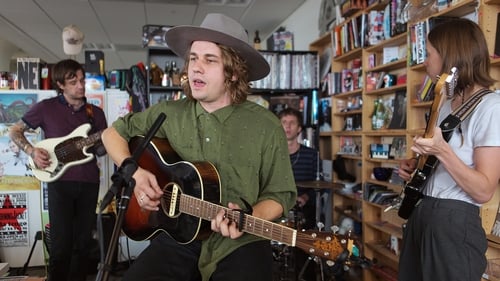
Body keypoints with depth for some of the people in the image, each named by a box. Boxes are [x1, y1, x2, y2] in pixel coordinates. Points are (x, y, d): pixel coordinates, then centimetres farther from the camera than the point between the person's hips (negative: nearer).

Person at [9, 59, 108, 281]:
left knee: (83, 243, 10)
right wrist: (32, 151, -7)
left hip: (89, 182, 3)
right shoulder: (46, 107, 1)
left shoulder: (96, 113, 11)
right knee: (61, 244, -5)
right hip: (60, 182, -3)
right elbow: (14, 131, 9)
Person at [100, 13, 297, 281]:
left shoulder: (266, 126, -5)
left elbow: (279, 195, 0)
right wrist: (133, 171, -3)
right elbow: (113, 133, 15)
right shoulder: (168, 114, 2)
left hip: (240, 243, -1)